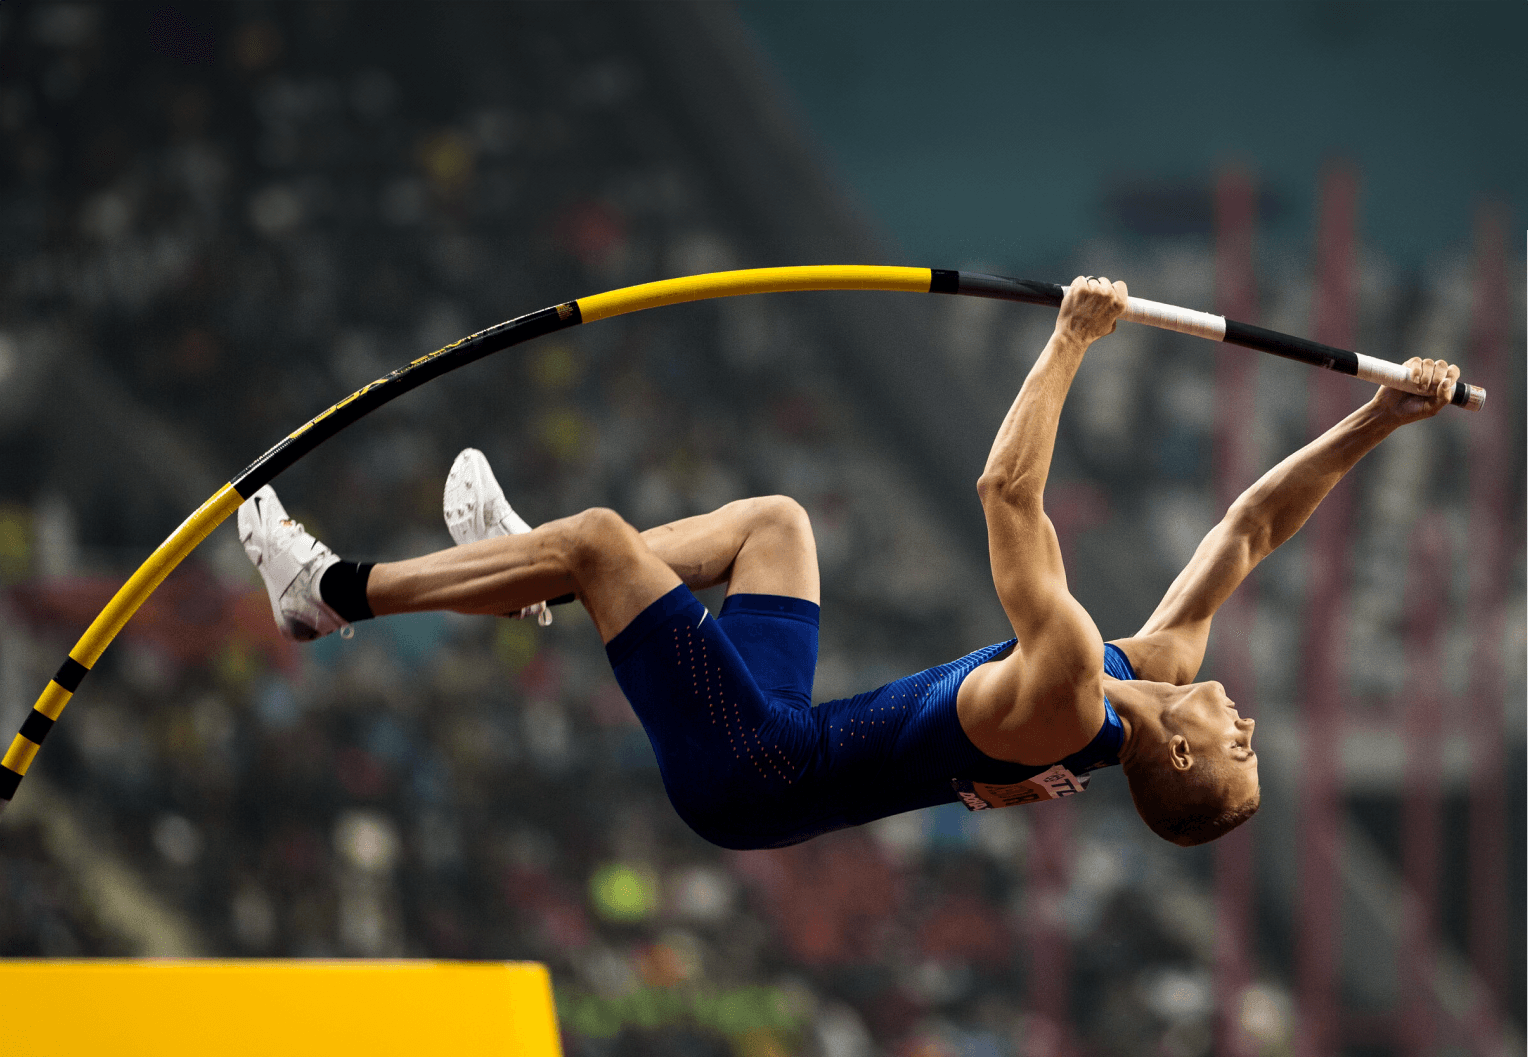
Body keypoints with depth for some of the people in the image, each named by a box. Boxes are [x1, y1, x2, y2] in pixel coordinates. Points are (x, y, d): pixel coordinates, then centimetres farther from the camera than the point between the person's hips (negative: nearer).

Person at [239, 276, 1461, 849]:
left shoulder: (1068, 697, -31)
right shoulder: (1160, 668, -9)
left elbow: (1008, 492, -33)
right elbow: (1253, 525, -3)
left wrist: (1073, 341, -28)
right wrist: (1379, 419, -9)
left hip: (746, 771, -9)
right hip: (786, 740, 9)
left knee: (598, 535, -9)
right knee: (774, 517, 22)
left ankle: (337, 591, 6)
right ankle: (538, 579, 36)